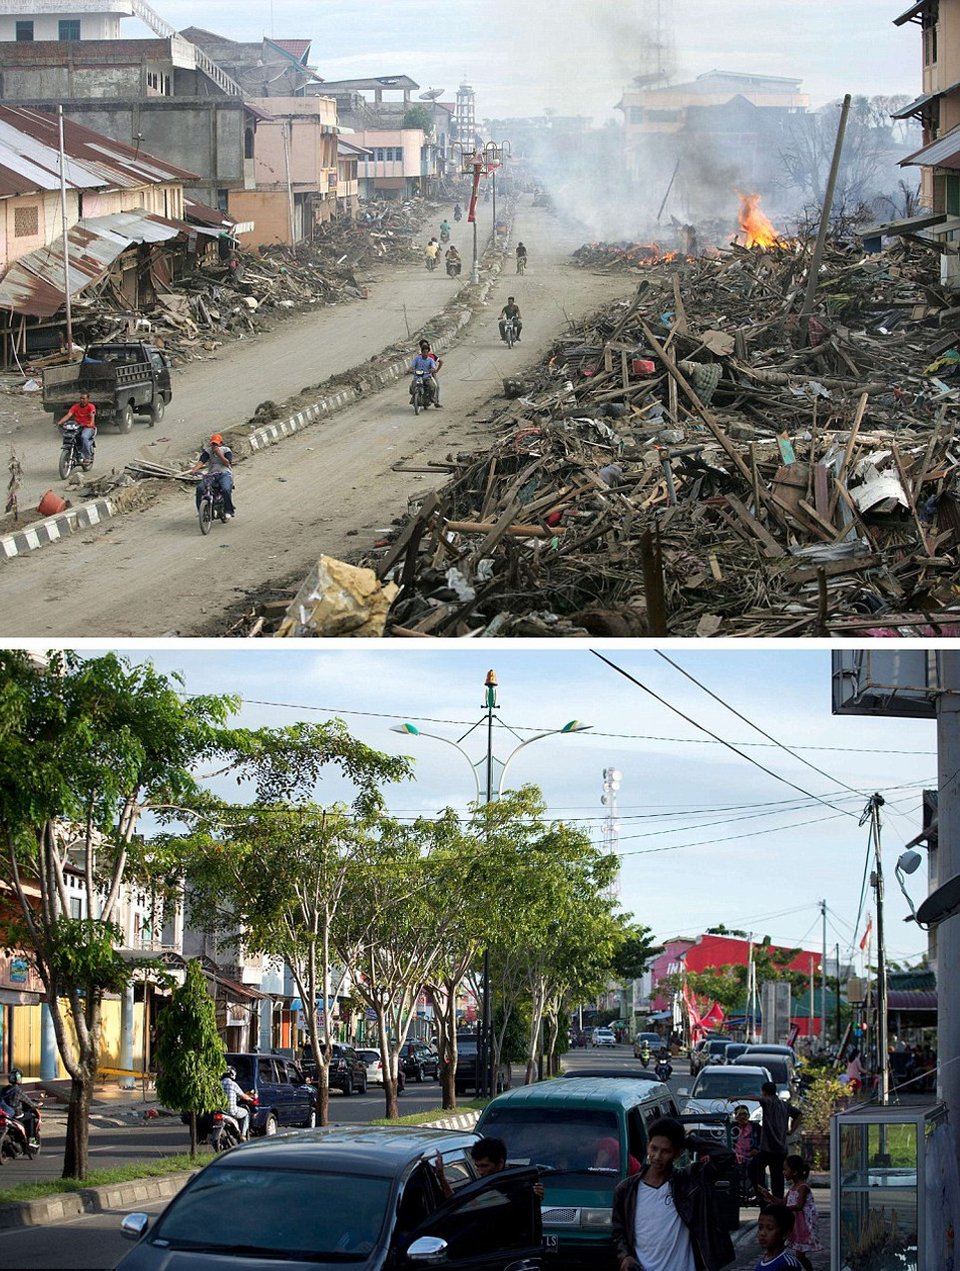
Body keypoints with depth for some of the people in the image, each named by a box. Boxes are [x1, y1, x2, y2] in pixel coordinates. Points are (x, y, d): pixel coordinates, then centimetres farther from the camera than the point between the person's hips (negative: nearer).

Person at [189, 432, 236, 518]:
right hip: (212, 475, 3)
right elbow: (201, 461, -4)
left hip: (225, 474, -3)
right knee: (199, 488, -24)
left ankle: (228, 511, -18)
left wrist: (219, 454, -15)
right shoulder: (207, 451, 11)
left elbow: (227, 463, -8)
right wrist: (194, 470, -22)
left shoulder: (226, 450, 5)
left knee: (226, 489, -34)